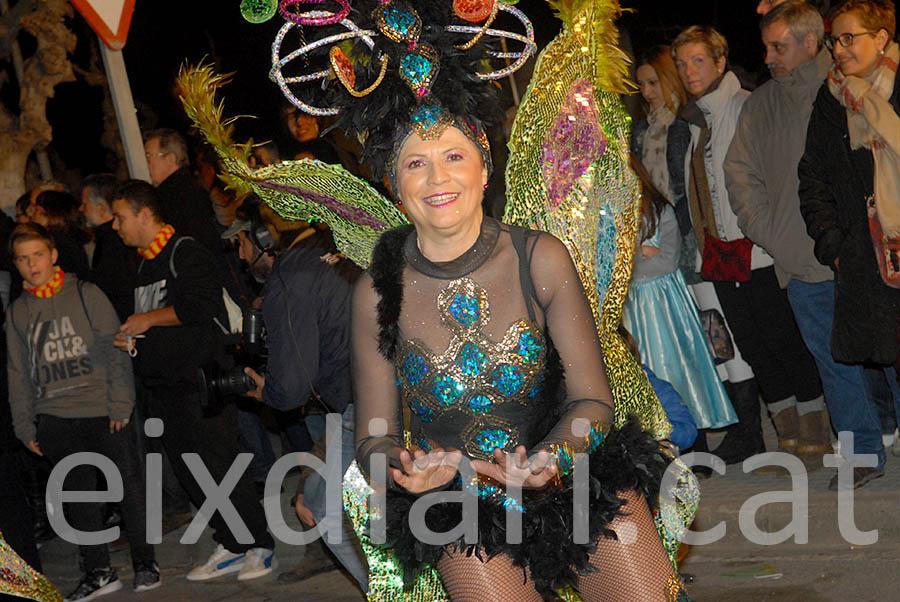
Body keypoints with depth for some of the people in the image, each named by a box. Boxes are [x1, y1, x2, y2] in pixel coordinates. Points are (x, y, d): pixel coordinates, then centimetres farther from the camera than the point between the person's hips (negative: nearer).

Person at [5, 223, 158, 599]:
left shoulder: (86, 295, 0)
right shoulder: (17, 313, 10)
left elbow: (116, 352, -1)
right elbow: (18, 375, 14)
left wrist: (120, 403, -8)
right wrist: (25, 427, 9)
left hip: (104, 412, -3)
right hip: (55, 419, 3)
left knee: (128, 483, 1)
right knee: (78, 492, 6)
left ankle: (145, 562, 14)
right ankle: (98, 572, 16)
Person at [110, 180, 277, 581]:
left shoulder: (186, 254, -9)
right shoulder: (142, 264, 18)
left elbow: (199, 307, -22)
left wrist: (149, 320, -13)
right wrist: (130, 340, 7)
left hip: (200, 378, -9)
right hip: (162, 385, 9)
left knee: (218, 465, -8)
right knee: (188, 471, 7)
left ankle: (261, 547, 1)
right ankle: (230, 547, 15)